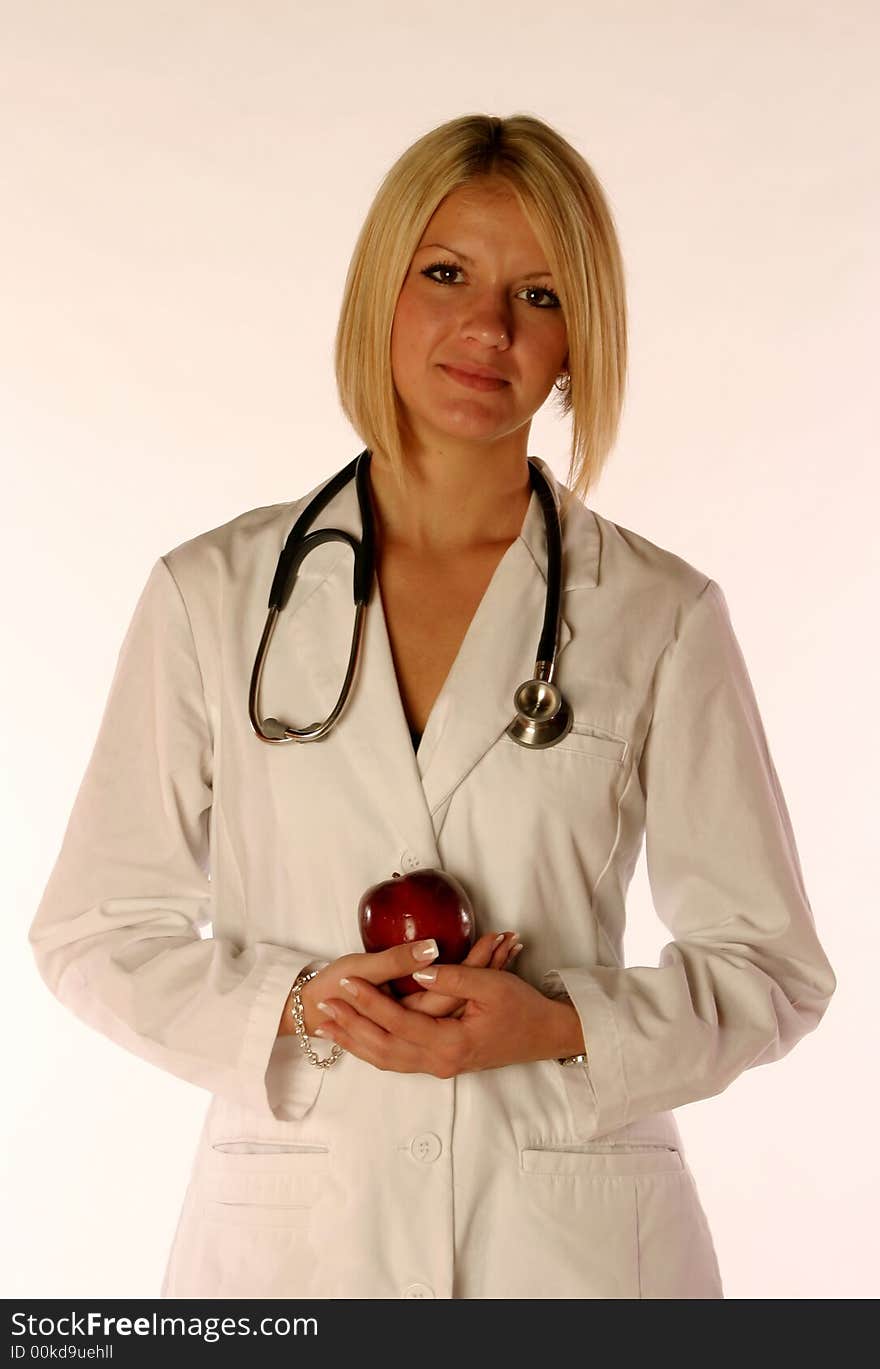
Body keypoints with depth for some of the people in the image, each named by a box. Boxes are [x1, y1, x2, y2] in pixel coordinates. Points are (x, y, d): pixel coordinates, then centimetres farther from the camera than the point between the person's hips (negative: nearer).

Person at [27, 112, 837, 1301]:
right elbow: (93, 932, 3)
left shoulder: (659, 614, -3)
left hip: (576, 1241, 0)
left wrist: (559, 1025, -14)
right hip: (289, 1235, 1)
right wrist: (299, 1005, -12)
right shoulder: (215, 592, -1)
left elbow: (772, 966, 2)